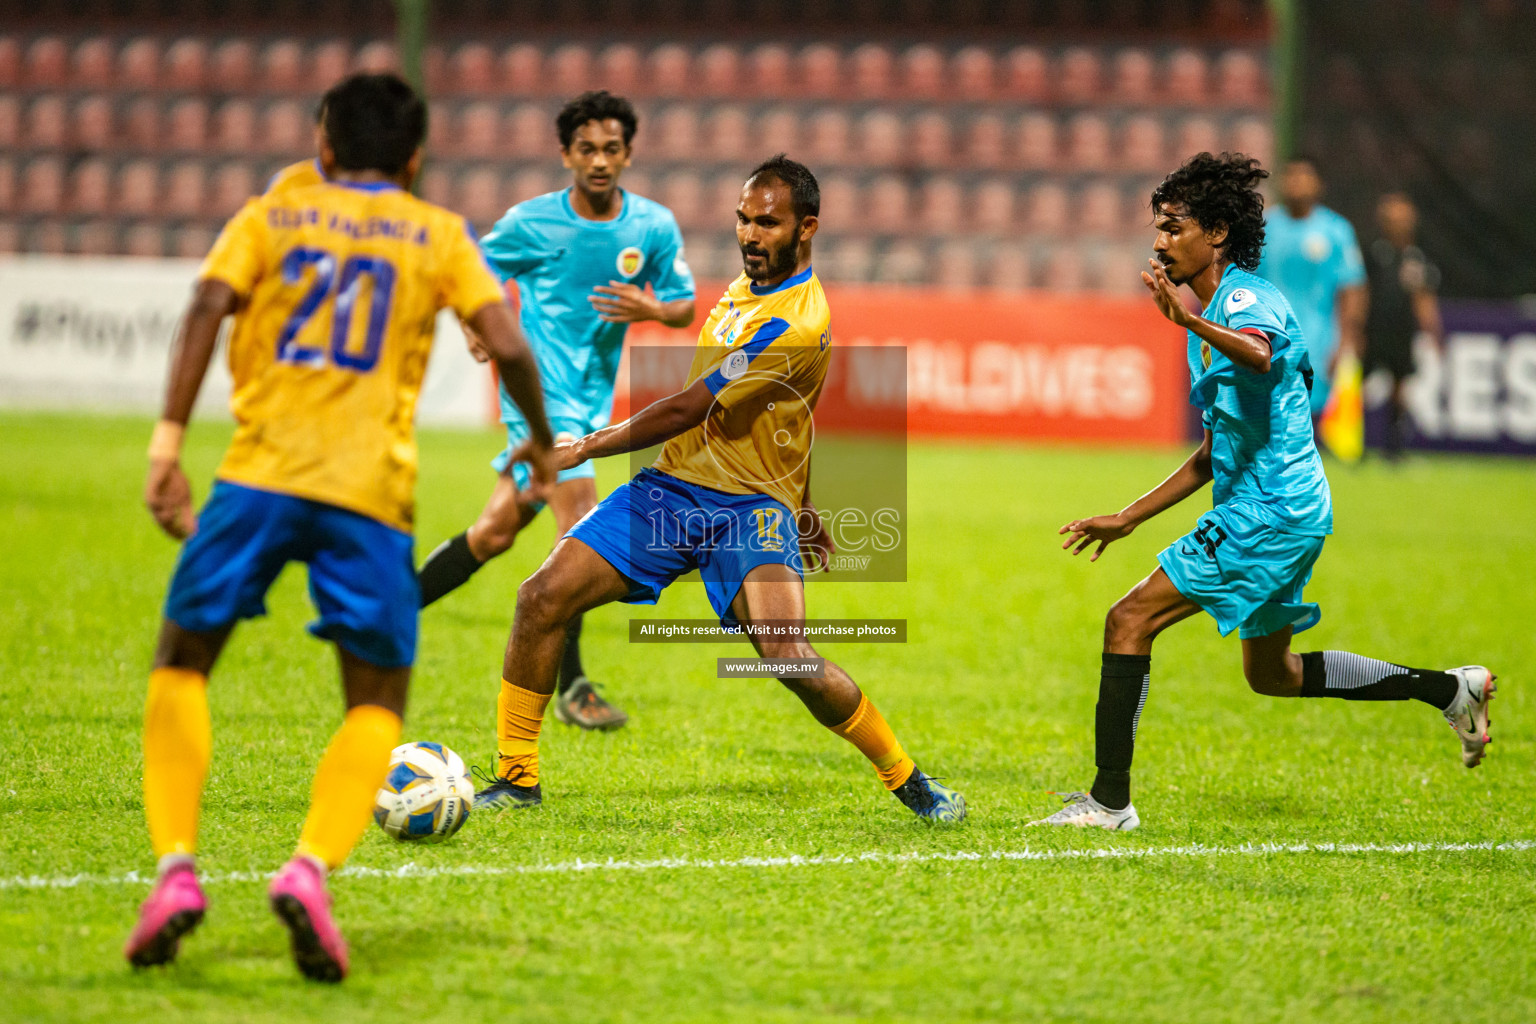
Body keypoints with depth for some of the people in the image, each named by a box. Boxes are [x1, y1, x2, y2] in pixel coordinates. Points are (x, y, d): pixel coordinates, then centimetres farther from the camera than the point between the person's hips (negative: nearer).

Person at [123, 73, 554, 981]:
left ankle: (176, 865, -2)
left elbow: (207, 308, -1)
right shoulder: (440, 235, 16)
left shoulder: (271, 216, 16)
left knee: (182, 662, 17)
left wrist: (169, 438, -6)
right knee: (378, 699, 12)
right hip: (370, 494, 0)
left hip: (259, 474, 0)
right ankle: (312, 869, -13)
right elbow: (509, 346, 3)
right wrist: (541, 445, 20)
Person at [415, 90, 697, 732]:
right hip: (540, 390, -5)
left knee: (496, 532, 10)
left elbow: (686, 306, 7)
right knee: (581, 522, -17)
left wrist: (652, 310, -15)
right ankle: (570, 687, -9)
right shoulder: (530, 223, -7)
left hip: (592, 398, 5)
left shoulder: (655, 226, 0)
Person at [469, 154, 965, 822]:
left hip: (749, 505, -8)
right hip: (670, 486, 8)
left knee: (790, 659, -26)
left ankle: (908, 780, -3)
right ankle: (517, 779, 3)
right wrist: (802, 511, 29)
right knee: (542, 598, -9)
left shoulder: (796, 325, -20)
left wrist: (584, 449, -13)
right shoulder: (750, 282, 10)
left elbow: (687, 410, -20)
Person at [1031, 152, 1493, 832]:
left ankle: (1110, 800, -13)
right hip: (1281, 512, 11)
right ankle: (1450, 690, 26)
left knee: (1129, 620, -13)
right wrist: (1128, 519, 24)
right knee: (1271, 673, 21)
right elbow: (1214, 454, 26)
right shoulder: (1218, 317, 20)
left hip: (1269, 510, -11)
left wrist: (1191, 321, -53)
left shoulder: (1245, 297, -11)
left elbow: (1259, 355, -38)